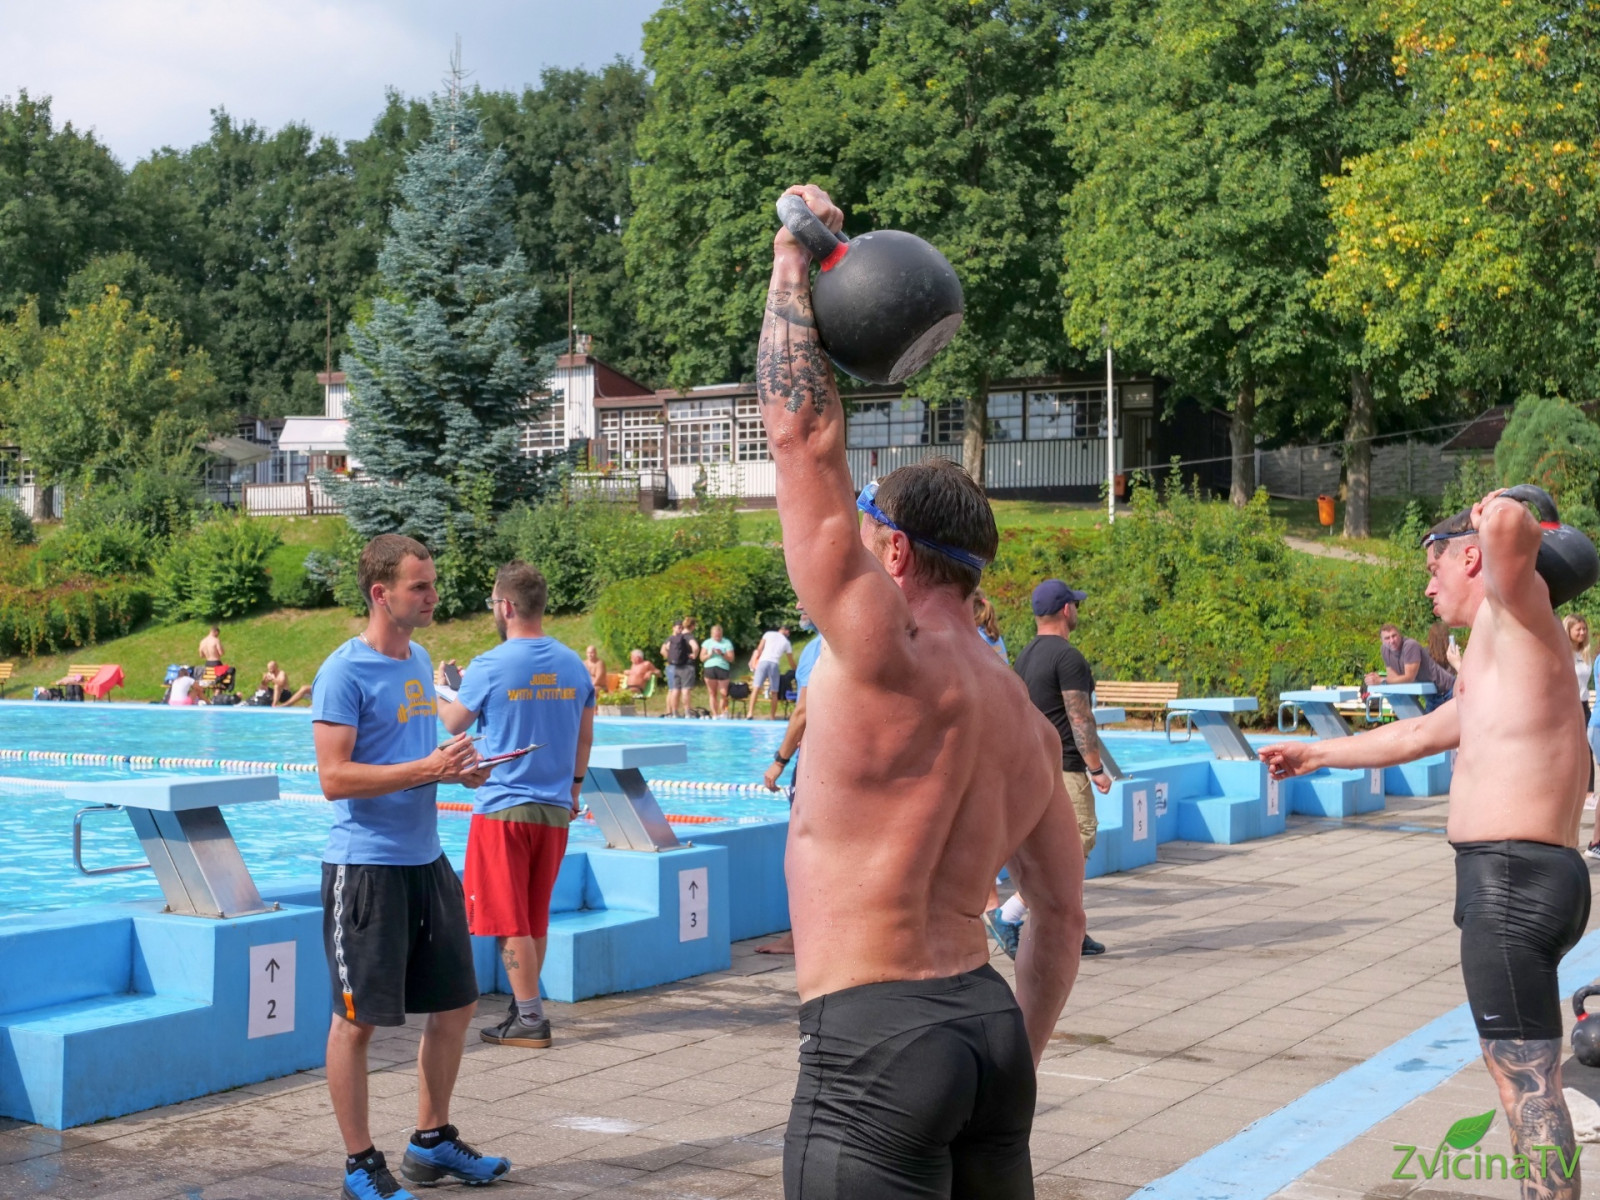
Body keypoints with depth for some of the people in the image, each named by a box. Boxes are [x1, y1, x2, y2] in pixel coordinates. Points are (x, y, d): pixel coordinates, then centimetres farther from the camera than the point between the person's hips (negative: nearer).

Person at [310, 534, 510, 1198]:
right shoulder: (345, 671, -13)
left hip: (425, 858, 9)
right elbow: (335, 777, -19)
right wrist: (429, 768, -23)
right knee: (358, 1018, 1)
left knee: (456, 1004, 14)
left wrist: (460, 769, 4)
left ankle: (432, 1142, 29)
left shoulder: (420, 661, 12)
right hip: (364, 863, -8)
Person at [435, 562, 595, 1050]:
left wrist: (437, 691, 22)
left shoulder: (490, 667, -12)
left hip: (503, 807, -5)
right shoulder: (573, 664, 3)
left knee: (510, 921, 1)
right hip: (555, 808, 5)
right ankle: (525, 1006, 22)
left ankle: (530, 1019, 1)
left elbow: (454, 723, 3)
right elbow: (585, 738, 11)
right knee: (535, 919, 15)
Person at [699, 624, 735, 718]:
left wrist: (722, 654, -13)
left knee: (723, 693, -6)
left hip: (723, 669, -1)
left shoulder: (727, 643, 7)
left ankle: (723, 712, 13)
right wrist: (710, 654, -8)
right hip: (709, 668, 1)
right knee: (712, 694, 1)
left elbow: (731, 659, 2)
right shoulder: (707, 643, 12)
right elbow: (702, 658, 9)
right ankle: (715, 715, 4)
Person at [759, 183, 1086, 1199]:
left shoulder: (886, 659, -13)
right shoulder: (1023, 718, 10)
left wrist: (796, 256, -6)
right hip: (987, 1020, 8)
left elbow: (802, 434, -15)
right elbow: (1062, 914, 17)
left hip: (875, 1040, -8)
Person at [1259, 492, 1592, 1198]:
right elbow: (1415, 736, 39)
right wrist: (1316, 754, 48)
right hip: (1515, 877, 11)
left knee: (1526, 1079, -10)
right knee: (1521, 1072, 21)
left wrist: (1501, 516, -5)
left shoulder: (1516, 613, -6)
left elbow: (1507, 528, -29)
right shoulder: (1494, 663, 25)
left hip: (1512, 878, -11)